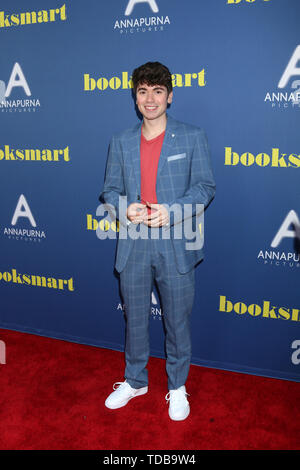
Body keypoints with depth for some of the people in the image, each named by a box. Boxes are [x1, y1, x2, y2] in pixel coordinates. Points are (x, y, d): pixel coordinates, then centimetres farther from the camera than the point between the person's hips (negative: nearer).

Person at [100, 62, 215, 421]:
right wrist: (125, 209, -13)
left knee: (177, 322, 10)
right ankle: (135, 381, 38)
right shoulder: (121, 142, 9)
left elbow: (205, 187, -3)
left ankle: (177, 387, 33)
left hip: (176, 247, -2)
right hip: (133, 247, 3)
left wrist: (172, 212, -19)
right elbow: (110, 189, 9)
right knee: (135, 320, 16)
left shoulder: (192, 137, 1)